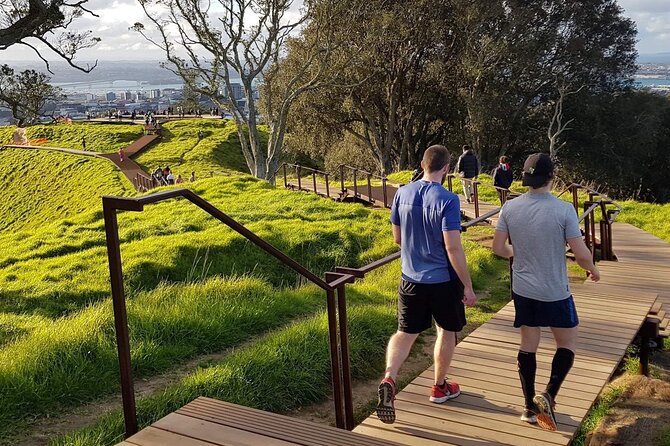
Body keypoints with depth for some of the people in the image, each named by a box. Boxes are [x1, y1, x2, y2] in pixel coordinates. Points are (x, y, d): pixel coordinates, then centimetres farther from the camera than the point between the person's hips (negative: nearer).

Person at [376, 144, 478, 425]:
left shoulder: (402, 194, -2)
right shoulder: (447, 200, -19)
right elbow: (453, 248, -21)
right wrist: (468, 286, -12)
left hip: (411, 278, 4)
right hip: (443, 280, -4)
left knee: (405, 333, 11)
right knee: (447, 330, 17)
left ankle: (389, 378, -13)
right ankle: (440, 387, 31)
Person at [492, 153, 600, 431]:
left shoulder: (510, 208, -6)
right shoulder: (564, 209, -17)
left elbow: (498, 248, 0)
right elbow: (581, 254, -15)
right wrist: (592, 270, 6)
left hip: (523, 290, 4)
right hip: (555, 292, -4)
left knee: (528, 345, 14)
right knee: (567, 344, 15)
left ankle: (530, 406, 21)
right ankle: (549, 395, -1)